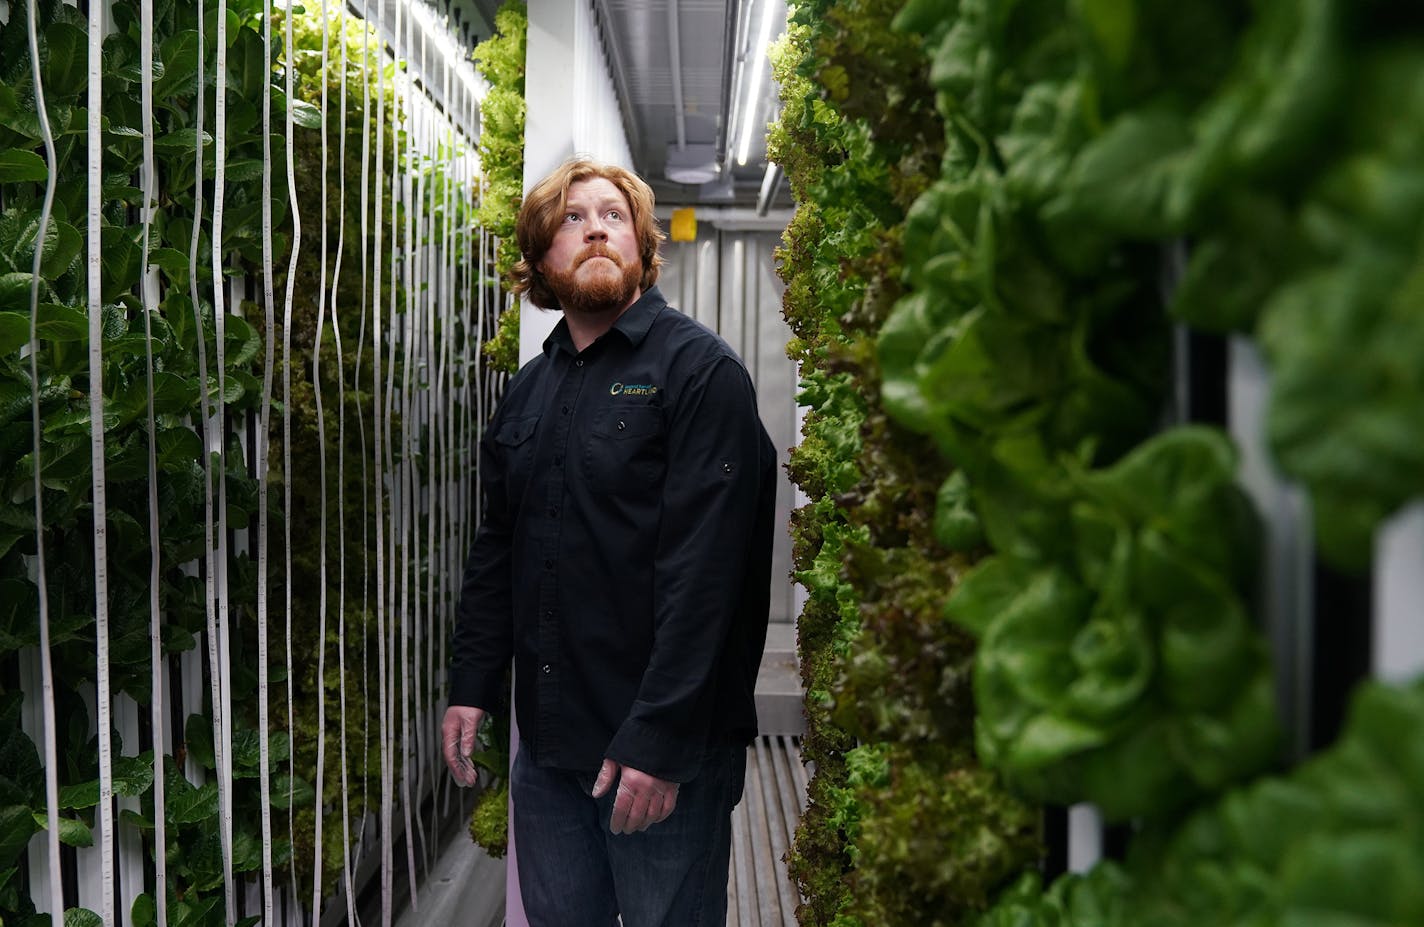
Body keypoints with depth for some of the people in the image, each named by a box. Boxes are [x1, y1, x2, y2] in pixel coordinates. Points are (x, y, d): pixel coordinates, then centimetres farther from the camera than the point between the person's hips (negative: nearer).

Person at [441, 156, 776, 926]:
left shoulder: (700, 370, -10)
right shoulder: (528, 390, 12)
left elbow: (703, 568, -17)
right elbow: (496, 550, 16)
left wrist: (661, 741, -21)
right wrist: (470, 686, 8)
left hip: (665, 746, -6)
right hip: (547, 739, 6)